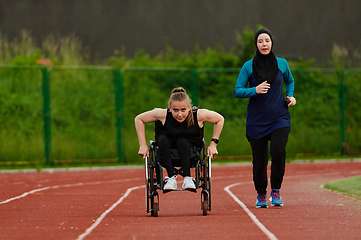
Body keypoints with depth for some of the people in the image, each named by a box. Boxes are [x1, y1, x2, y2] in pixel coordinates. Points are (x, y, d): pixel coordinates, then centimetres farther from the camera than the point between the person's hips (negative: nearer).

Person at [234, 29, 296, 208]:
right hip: (257, 120, 0)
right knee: (259, 160, 1)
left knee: (278, 151, -20)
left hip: (279, 117, 0)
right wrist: (255, 90, -21)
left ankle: (276, 190, 0)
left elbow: (290, 81, 23)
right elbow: (237, 91, -4)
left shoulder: (281, 64, 4)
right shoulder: (249, 66, -3)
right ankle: (261, 195, 24)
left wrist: (290, 96, 5)